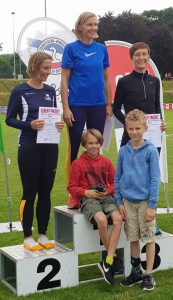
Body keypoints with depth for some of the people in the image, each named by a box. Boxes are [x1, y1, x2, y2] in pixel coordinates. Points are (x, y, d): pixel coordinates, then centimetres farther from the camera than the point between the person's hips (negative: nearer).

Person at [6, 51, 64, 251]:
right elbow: (9, 119, -4)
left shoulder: (50, 91, 8)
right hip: (29, 149, -4)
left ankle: (42, 235, 21)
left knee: (45, 192, 10)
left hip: (50, 148, 5)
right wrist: (30, 125, -20)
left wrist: (58, 125, -6)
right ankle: (28, 237, 13)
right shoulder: (20, 91, -6)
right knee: (30, 193, 2)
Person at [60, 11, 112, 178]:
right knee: (74, 146, 5)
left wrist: (109, 104, 7)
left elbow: (106, 78, 12)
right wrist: (65, 108, -12)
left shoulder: (102, 49, 7)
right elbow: (64, 80, -6)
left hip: (98, 105, 4)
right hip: (77, 105, -4)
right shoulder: (71, 48, -4)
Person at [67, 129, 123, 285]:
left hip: (106, 197, 3)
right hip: (88, 198, -3)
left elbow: (114, 183, 16)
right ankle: (113, 257, -11)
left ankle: (107, 262, -25)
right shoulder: (78, 163, 2)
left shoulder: (106, 162, 12)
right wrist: (86, 192, -12)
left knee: (118, 218, -29)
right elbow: (72, 187, 4)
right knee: (101, 219, -34)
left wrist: (108, 190, -5)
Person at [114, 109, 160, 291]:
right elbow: (118, 177, 9)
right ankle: (136, 272, 27)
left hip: (145, 201, -4)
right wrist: (119, 202, 4)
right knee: (133, 238, 12)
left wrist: (152, 205, -12)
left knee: (149, 238, 5)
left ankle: (148, 275, 16)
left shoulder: (150, 150, -8)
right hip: (128, 201, 4)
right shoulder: (123, 151, 3)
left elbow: (155, 179, -9)